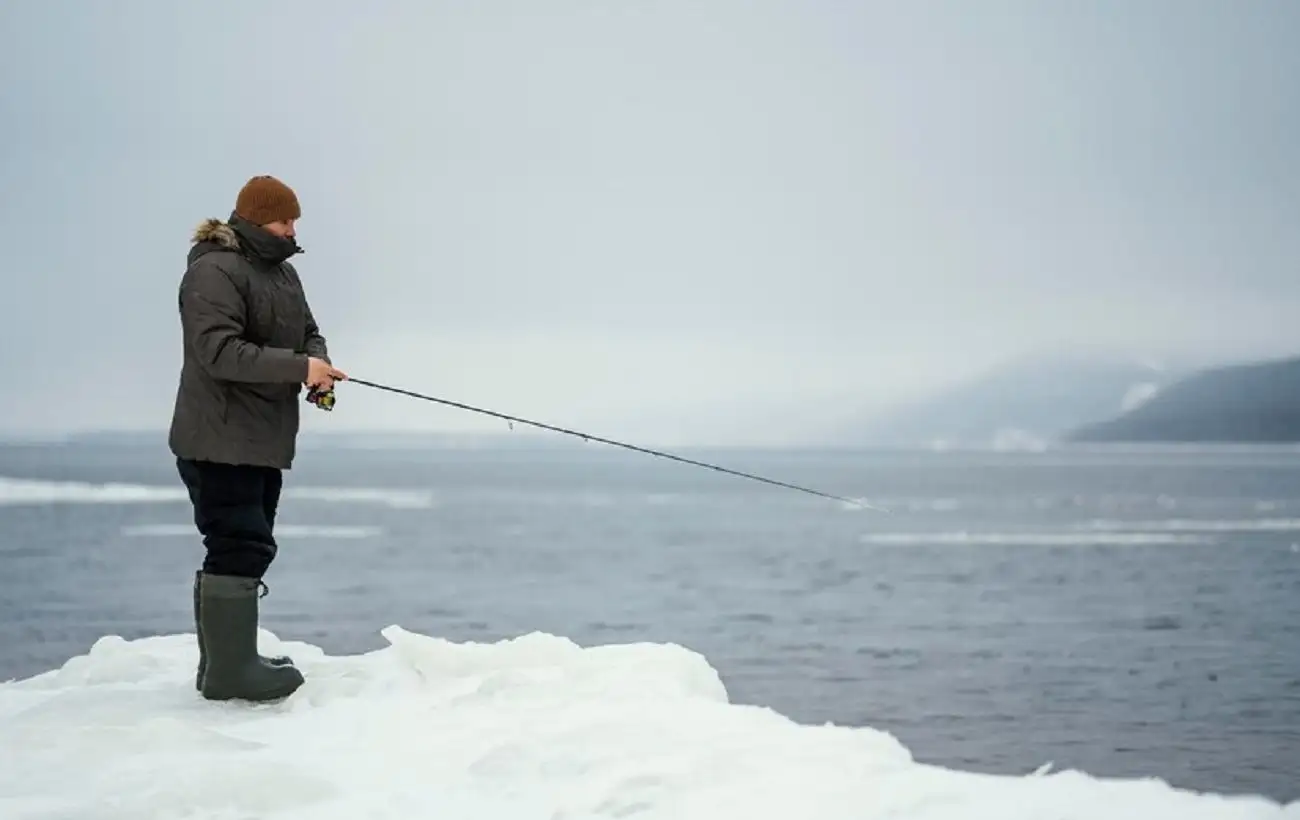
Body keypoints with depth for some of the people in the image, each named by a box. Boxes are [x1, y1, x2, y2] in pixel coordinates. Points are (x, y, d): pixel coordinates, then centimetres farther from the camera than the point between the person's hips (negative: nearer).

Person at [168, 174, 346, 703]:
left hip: (264, 441, 10)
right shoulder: (215, 271, -15)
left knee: (243, 548, 13)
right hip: (220, 442, -10)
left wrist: (318, 362, -3)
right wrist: (299, 367, -25)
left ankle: (223, 662, 21)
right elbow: (220, 351, -24)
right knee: (242, 546, -14)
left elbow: (309, 334, 21)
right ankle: (231, 669, -12)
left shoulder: (283, 272, 16)